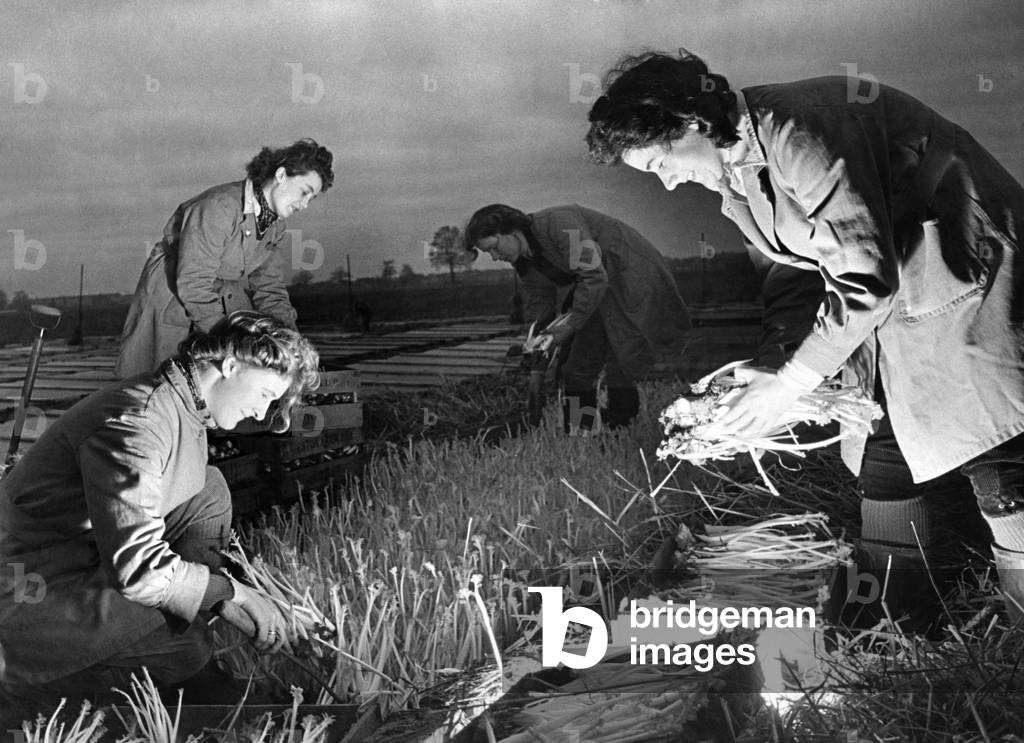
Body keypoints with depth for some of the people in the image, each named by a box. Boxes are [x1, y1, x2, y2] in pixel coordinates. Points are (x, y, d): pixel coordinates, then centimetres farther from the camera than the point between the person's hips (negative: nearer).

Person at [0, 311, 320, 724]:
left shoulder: (191, 415, 7)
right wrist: (231, 592, -18)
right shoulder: (137, 420, -26)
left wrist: (221, 596, -5)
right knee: (187, 646, -22)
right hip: (34, 593, -10)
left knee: (209, 491, 4)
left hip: (90, 560, 10)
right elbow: (136, 566, -31)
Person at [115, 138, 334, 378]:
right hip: (172, 300, -7)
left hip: (226, 303, 7)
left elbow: (269, 286, 0)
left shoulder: (275, 225, 0)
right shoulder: (218, 208, -27)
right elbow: (192, 285, -29)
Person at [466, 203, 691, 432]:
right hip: (601, 293, 9)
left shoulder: (559, 224, -27)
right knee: (577, 373, 4)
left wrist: (571, 324, -24)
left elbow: (594, 276, -30)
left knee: (620, 375, -10)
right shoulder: (524, 259, 0)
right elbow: (537, 301, 13)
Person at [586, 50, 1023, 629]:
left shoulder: (796, 130, -24)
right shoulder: (738, 175, 6)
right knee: (886, 471, 10)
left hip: (964, 282, -9)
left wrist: (788, 384, -19)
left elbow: (867, 276, -26)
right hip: (895, 300, 9)